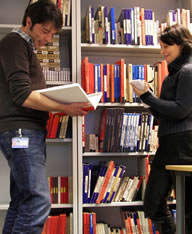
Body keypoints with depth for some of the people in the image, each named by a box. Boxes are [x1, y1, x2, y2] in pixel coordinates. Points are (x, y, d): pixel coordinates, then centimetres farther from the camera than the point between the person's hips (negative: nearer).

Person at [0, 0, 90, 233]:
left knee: (22, 201, 9)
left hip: (30, 132, 10)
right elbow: (22, 94, -15)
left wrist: (64, 104, 9)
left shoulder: (26, 48, 25)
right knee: (38, 199, -16)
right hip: (20, 131, -10)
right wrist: (64, 108, -15)